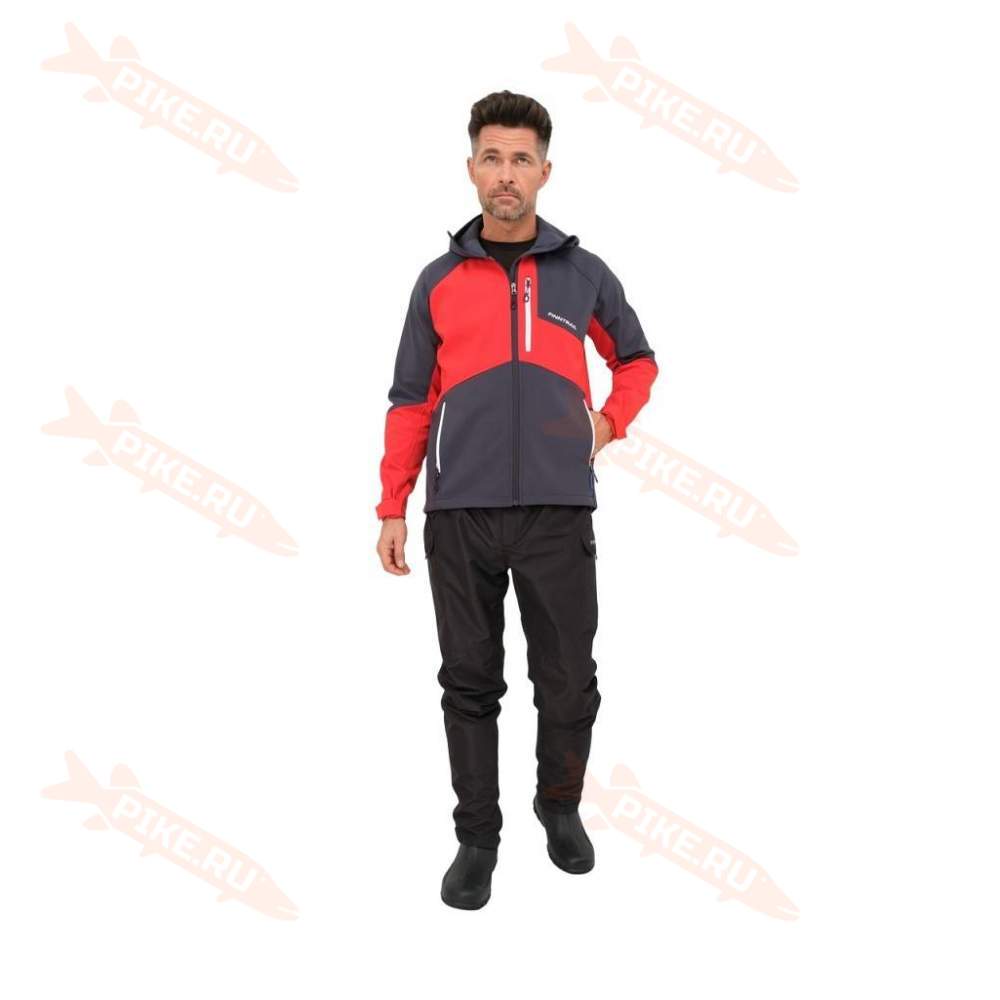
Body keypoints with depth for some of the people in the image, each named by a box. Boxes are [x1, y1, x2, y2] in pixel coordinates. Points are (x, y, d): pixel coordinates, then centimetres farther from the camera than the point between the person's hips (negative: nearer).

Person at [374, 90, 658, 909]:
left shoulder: (584, 272, 7)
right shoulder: (439, 279, 7)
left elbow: (637, 361, 21)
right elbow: (411, 401, 7)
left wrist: (608, 422, 3)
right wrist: (392, 509, 3)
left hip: (557, 511, 0)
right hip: (460, 514, 0)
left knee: (568, 681, 7)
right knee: (470, 681, 8)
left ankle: (561, 808, 33)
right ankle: (477, 835, 23)